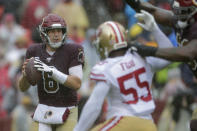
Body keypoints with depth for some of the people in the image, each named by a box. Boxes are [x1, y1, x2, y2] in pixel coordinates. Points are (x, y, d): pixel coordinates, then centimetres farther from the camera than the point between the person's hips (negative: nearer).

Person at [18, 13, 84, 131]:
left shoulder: (72, 51, -12)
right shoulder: (35, 52, -1)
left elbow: (77, 84, -21)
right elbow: (23, 87, 3)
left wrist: (51, 71, -31)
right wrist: (25, 74, -22)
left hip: (67, 112, -3)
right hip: (44, 111, 3)